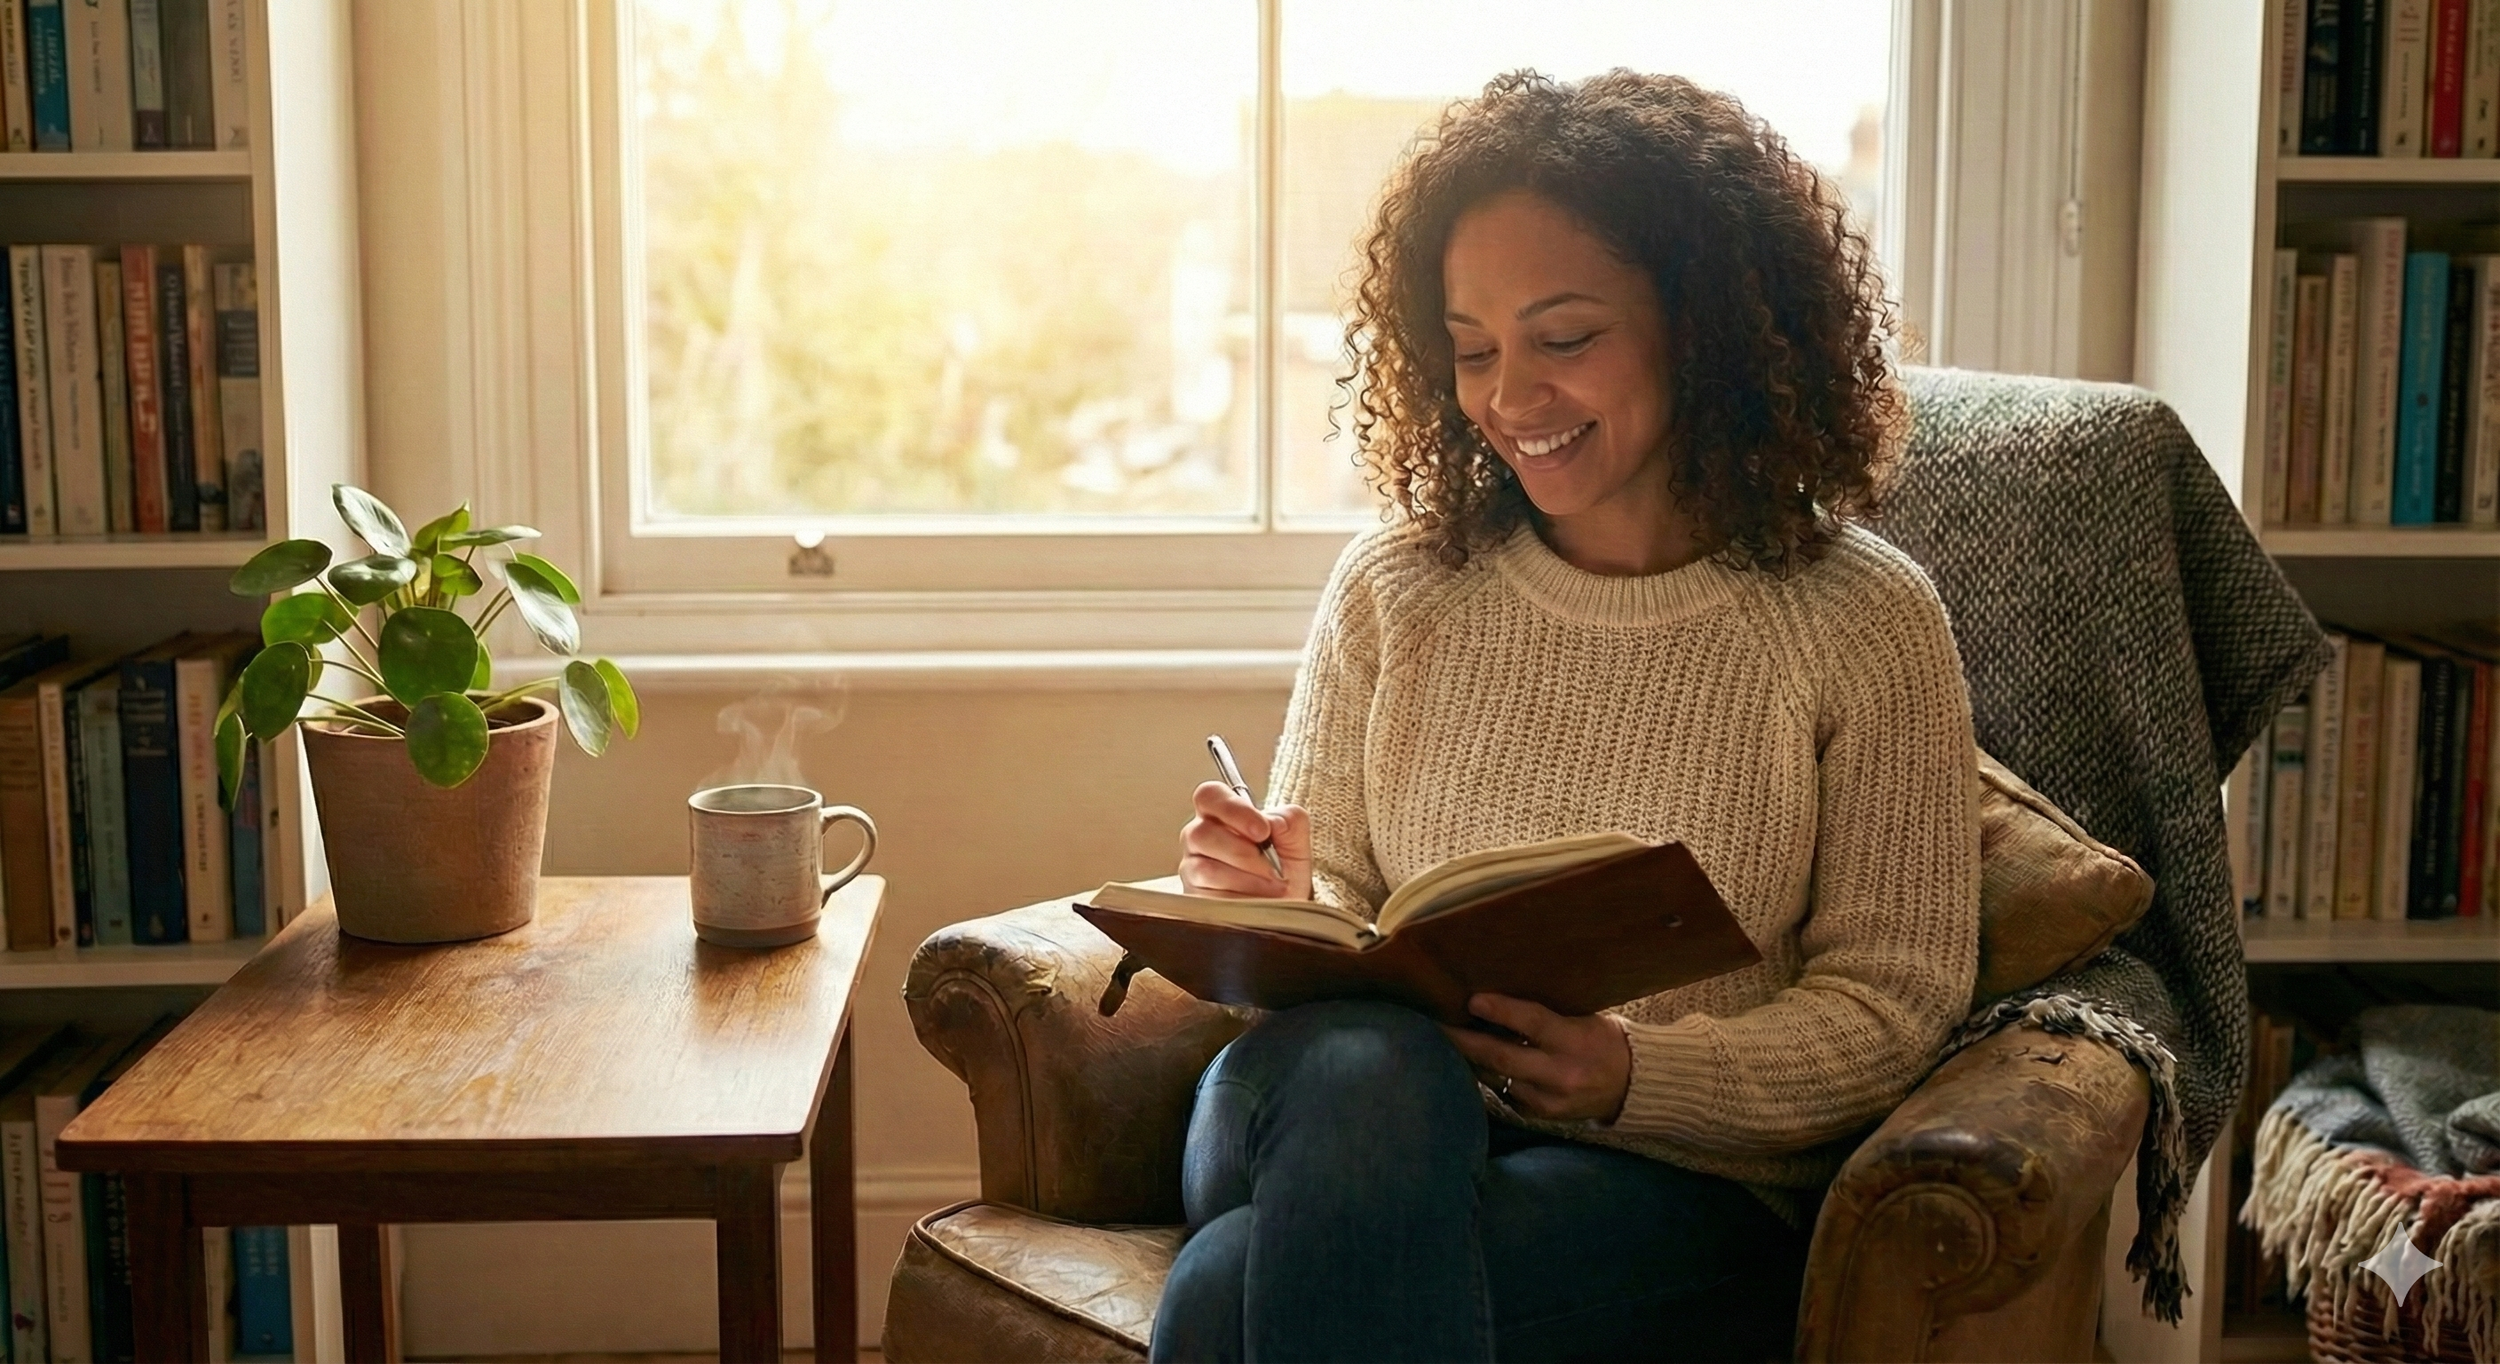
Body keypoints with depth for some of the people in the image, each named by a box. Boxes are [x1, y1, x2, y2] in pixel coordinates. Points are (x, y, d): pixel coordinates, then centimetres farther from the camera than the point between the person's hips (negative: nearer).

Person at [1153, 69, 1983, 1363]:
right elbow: (1330, 898, 14)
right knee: (1367, 1062, -36)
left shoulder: (1862, 623, 0)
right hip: (1358, 1120, 4)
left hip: (1685, 1182, -3)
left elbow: (1894, 998, -1)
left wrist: (1635, 1076, -17)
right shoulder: (1391, 588, 10)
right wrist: (1273, 902, -11)